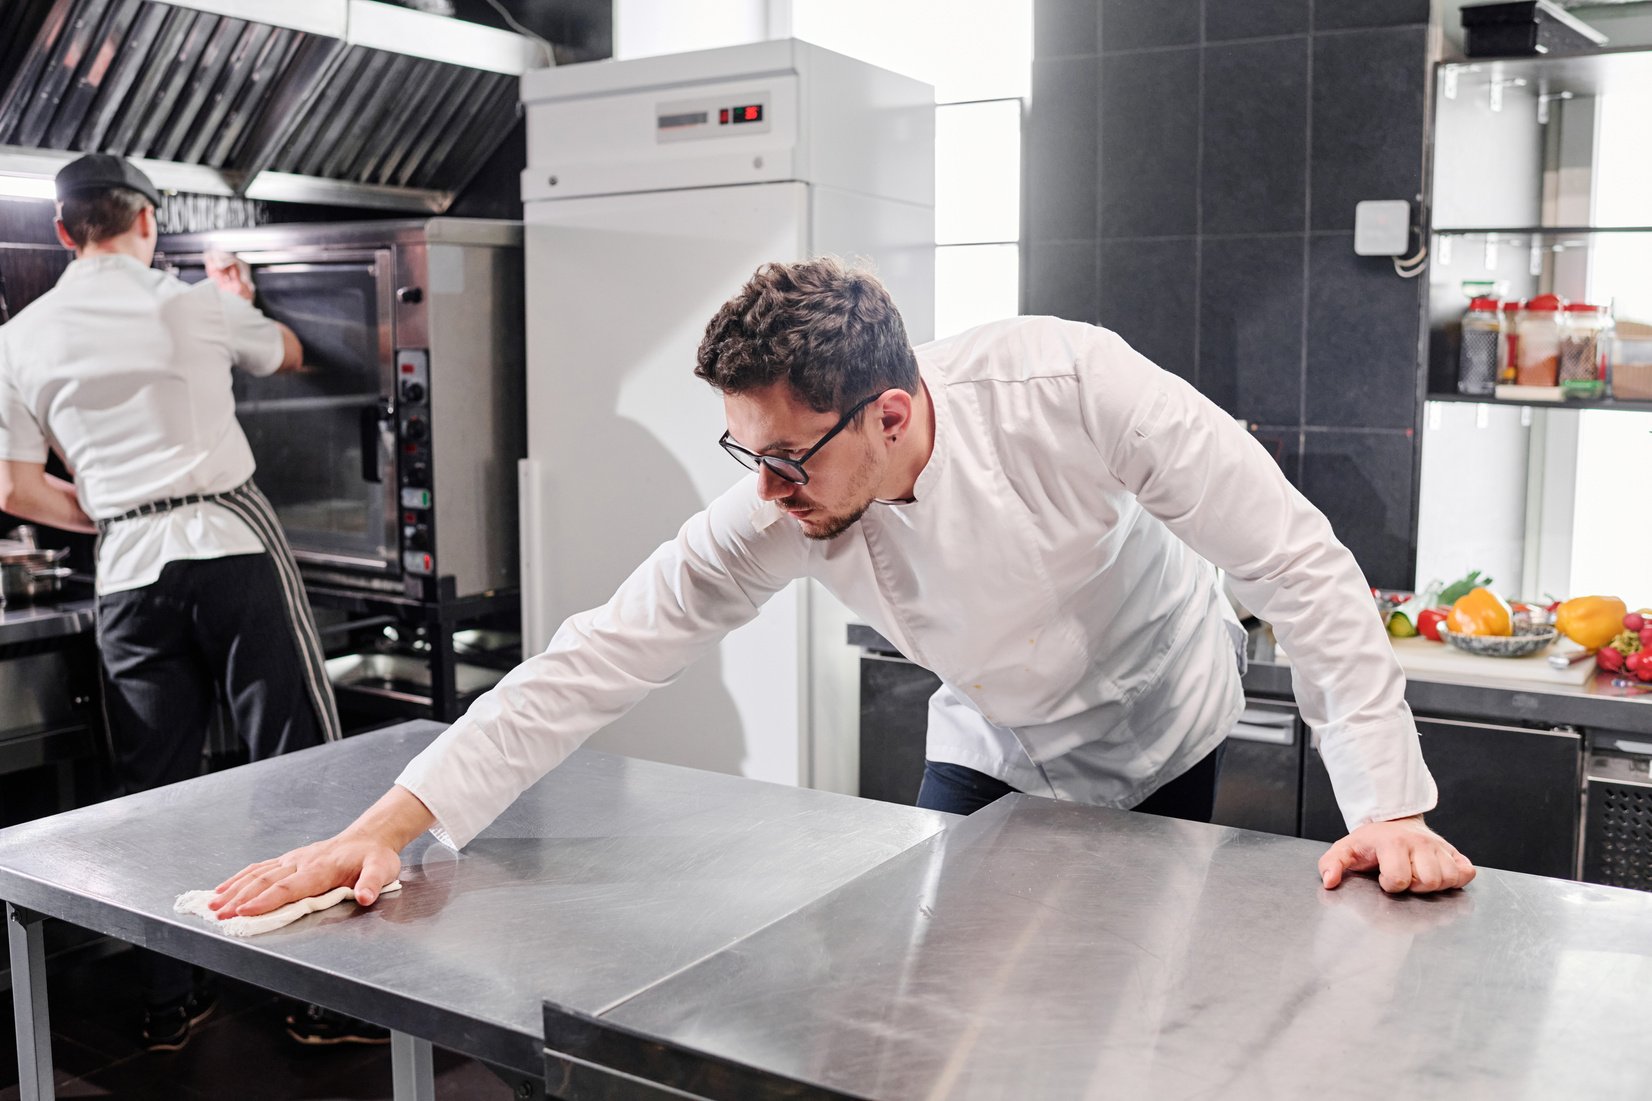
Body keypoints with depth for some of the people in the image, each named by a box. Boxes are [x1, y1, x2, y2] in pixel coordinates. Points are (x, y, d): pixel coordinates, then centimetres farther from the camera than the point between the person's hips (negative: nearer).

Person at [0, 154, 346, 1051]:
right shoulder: (195, 306, 2)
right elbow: (287, 355, 23)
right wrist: (236, 300, 42)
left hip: (128, 570, 3)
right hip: (234, 545, -3)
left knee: (155, 791, 10)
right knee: (298, 765, 2)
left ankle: (169, 1003, 18)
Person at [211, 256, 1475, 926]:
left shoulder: (1070, 387, -36)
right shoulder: (776, 513, -26)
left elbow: (1298, 561, -30)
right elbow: (604, 654, -25)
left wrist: (1387, 803, -31)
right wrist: (391, 822, -30)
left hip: (1155, 735, -2)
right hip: (991, 742, 3)